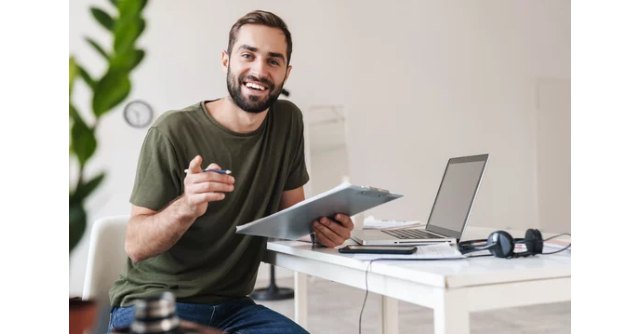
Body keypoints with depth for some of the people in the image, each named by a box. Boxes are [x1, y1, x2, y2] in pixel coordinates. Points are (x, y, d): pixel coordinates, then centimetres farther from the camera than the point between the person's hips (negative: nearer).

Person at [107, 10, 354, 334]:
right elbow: (135, 247, -15)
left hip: (231, 305, 4)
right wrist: (186, 207, -34)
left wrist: (321, 226, -14)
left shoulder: (288, 121, 0)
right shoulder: (173, 131, -15)